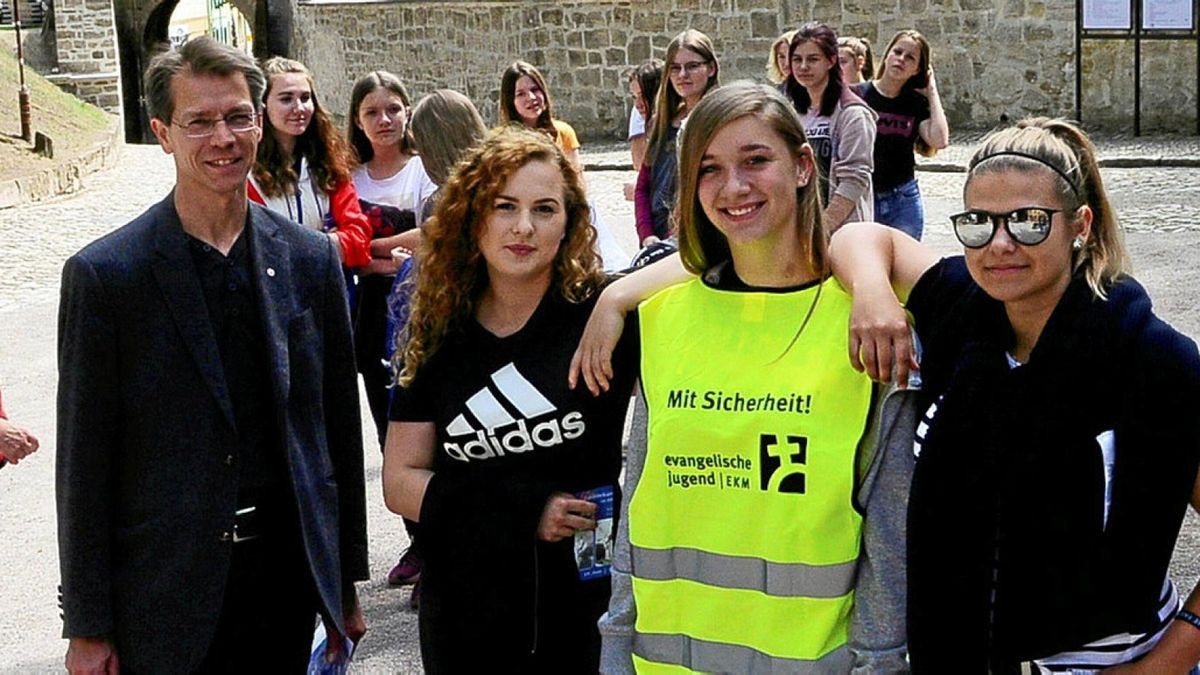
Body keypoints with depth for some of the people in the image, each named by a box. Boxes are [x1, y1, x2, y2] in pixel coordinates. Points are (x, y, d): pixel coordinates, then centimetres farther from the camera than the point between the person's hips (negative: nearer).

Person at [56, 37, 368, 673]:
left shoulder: (311, 259, 3)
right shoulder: (104, 274, -8)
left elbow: (339, 426, 8)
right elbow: (84, 461, -5)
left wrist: (346, 582, 11)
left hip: (288, 568, 3)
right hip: (163, 591, -3)